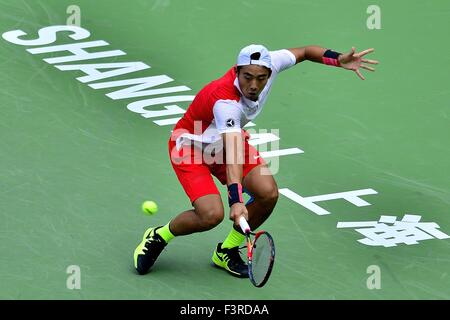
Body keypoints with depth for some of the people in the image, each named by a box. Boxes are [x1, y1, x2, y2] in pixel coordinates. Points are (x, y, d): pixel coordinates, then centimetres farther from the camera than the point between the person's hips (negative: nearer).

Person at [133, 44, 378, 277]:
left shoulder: (270, 64, -21)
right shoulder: (225, 101, -40)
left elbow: (304, 52, -2)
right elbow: (232, 154, -50)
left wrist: (338, 60, -18)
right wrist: (236, 200, -60)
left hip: (226, 141, 7)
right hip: (190, 146, -7)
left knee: (268, 194, -14)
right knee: (212, 214, -25)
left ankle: (226, 252, 9)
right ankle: (158, 236, 5)